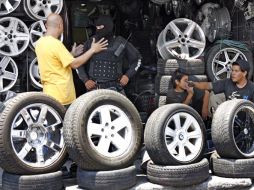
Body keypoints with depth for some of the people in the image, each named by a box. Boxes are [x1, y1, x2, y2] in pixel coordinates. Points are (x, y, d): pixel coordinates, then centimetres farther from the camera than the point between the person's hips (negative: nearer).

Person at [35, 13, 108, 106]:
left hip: (49, 92, 9)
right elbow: (74, 64, -17)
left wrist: (71, 54, 22)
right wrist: (92, 50, -8)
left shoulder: (39, 43, 8)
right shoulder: (55, 44, -19)